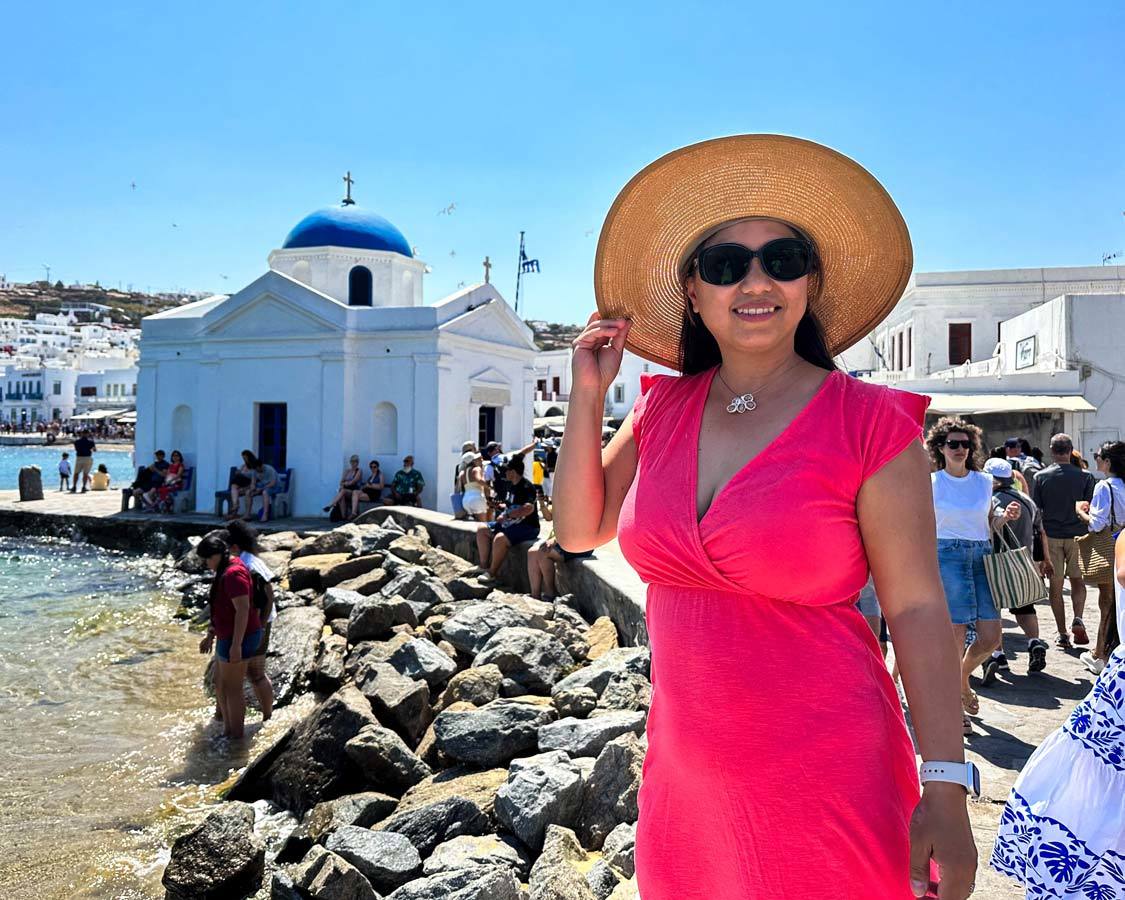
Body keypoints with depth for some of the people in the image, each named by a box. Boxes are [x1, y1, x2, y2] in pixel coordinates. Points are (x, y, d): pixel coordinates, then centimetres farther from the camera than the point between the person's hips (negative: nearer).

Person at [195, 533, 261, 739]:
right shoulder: (225, 571, 12)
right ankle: (227, 730, 32)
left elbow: (243, 610, -26)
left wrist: (236, 645, -26)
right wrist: (211, 634, 22)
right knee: (219, 684, 19)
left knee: (232, 689, 0)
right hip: (227, 637, 11)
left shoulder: (233, 574, -22)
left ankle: (237, 737, 12)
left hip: (238, 638, -11)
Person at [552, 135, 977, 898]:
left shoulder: (870, 424, -11)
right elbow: (580, 531, 6)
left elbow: (917, 609, -10)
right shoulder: (666, 408, 3)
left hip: (827, 778, -4)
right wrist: (588, 394, -2)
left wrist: (946, 790, -14)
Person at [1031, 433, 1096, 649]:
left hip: (1050, 536, 0)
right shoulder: (1085, 477, -4)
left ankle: (1062, 634, 7)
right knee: (1077, 580, 16)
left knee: (1056, 585, 6)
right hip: (1077, 535, 0)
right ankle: (1078, 619, -6)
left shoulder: (1040, 477, -3)